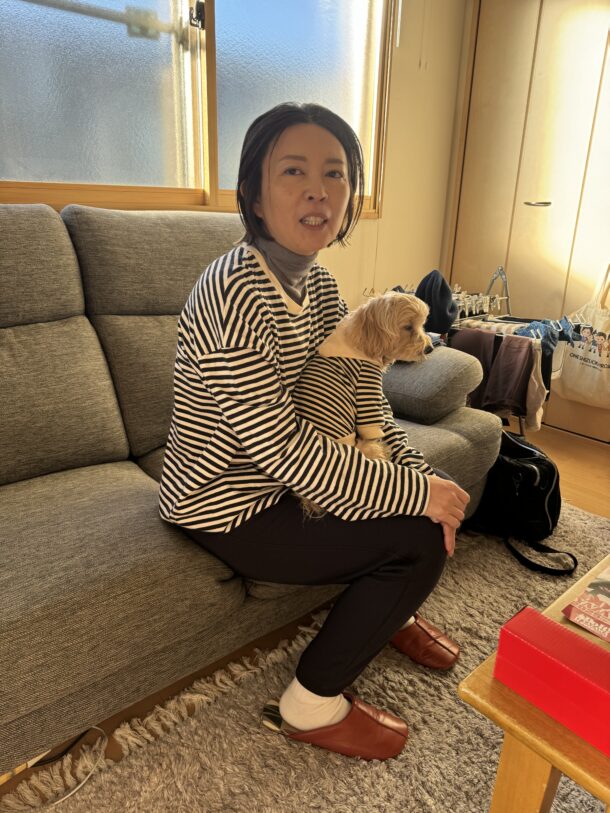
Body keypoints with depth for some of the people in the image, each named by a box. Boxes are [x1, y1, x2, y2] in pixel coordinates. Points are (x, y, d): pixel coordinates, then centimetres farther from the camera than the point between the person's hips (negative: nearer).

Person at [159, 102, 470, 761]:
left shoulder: (319, 285, 0)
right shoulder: (233, 292, -28)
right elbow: (280, 447, -29)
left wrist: (421, 477, -9)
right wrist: (415, 495, -23)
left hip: (278, 478, 8)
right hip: (224, 508, -8)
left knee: (433, 506, 9)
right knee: (420, 539, -13)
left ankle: (390, 613, 37)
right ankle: (314, 706, 7)